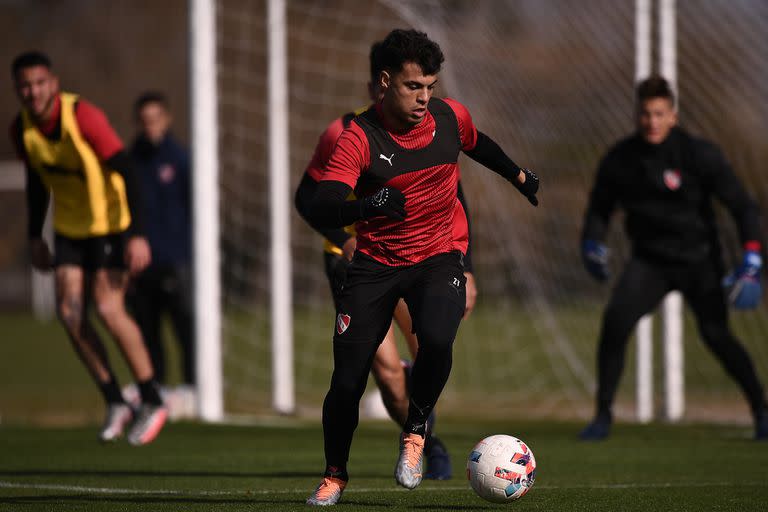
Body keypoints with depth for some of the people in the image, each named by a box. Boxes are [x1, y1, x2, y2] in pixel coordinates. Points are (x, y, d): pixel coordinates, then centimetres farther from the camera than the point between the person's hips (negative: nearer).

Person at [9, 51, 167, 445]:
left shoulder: (83, 117, -24)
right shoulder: (22, 130, -5)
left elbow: (125, 172, -23)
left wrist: (137, 234, -28)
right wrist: (35, 237, 13)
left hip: (111, 224, -6)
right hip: (69, 228, 6)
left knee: (108, 310, -15)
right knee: (70, 313, -5)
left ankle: (152, 402, 0)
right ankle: (115, 404, 7)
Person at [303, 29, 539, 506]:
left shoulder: (450, 116, -4)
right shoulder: (360, 137, -16)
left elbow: (477, 144, 22)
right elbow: (321, 209, -27)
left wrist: (519, 175, 35)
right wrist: (366, 205, -46)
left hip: (440, 255, 1)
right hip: (376, 263, -1)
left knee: (436, 340, -30)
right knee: (347, 379, -6)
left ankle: (416, 431, -2)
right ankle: (335, 475, 20)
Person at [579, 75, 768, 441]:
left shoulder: (699, 155, -13)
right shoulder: (619, 160, -4)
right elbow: (600, 207, 11)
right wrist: (592, 242, -9)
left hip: (698, 260, -2)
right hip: (649, 261, 2)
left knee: (716, 334, -14)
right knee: (616, 319, -20)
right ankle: (603, 415, -9)